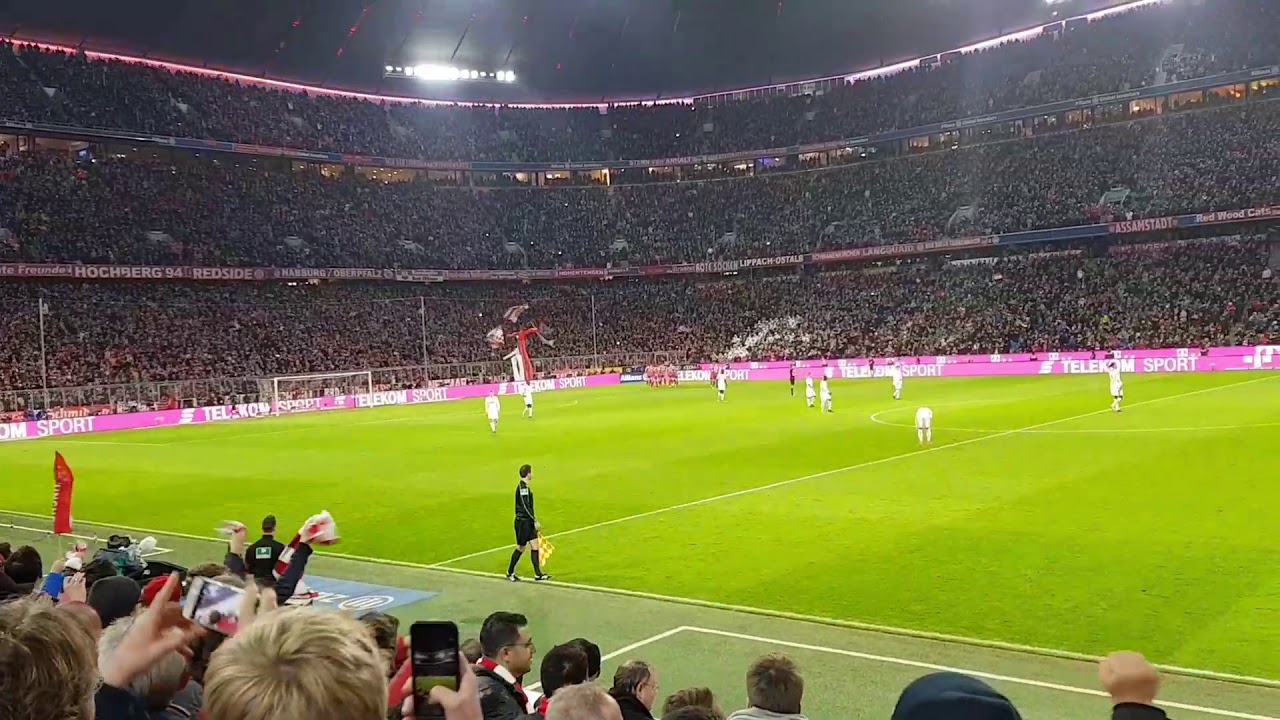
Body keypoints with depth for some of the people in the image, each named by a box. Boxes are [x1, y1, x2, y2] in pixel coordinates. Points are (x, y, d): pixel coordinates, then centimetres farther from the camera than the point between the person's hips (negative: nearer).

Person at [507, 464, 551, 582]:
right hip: (523, 521, -9)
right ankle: (510, 572, 16)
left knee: (535, 545, 6)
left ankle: (538, 574, 7)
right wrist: (535, 520, -21)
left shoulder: (525, 486, 12)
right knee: (521, 547, 2)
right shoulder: (523, 487, -18)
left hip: (528, 521, 9)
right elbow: (525, 507, -23)